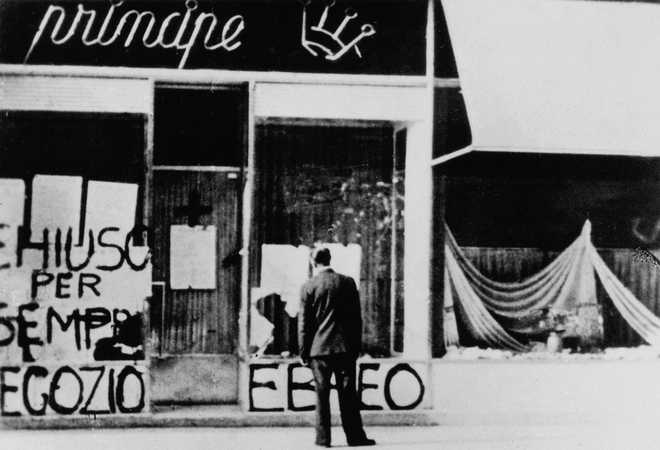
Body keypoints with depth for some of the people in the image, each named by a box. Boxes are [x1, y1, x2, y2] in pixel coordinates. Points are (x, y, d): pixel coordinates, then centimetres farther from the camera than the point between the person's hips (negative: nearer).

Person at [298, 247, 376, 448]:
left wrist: (304, 352, 5)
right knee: (348, 394, 5)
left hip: (319, 348, -1)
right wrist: (356, 346, 11)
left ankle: (323, 437, 4)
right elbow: (356, 317, 4)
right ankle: (355, 436, 6)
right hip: (345, 347, 1)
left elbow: (304, 323, -2)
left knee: (322, 394, 4)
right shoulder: (347, 283, 0)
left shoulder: (308, 287, -4)